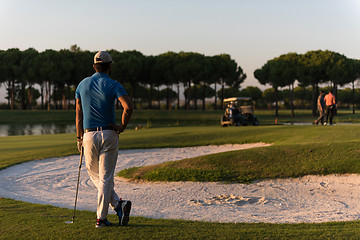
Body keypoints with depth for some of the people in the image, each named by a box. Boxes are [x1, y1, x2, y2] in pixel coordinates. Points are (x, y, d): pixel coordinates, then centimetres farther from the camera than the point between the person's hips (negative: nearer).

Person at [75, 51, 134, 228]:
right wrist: (123, 126, -7)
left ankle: (117, 204, 1)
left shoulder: (82, 84, 6)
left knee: (94, 175, 15)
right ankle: (101, 218, 1)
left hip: (89, 135, 2)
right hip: (109, 134, -2)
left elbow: (79, 113, 9)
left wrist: (79, 137, 15)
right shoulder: (113, 85, -5)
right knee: (106, 177, 3)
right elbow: (128, 107, -21)